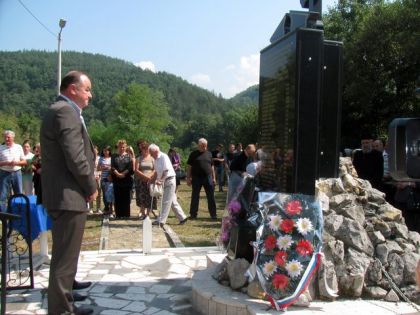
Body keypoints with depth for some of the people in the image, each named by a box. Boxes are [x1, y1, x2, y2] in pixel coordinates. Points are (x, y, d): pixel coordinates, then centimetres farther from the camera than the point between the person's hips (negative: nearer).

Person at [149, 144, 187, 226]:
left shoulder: (164, 157, -15)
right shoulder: (156, 159, 12)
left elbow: (166, 171, -21)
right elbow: (157, 172, 20)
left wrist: (160, 180, -22)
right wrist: (152, 181, 13)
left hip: (169, 181, -9)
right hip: (165, 182, 9)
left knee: (166, 202, -6)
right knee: (173, 201, 12)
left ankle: (161, 221, -4)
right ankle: (182, 218, 20)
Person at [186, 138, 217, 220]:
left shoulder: (209, 154, 10)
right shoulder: (193, 154, 2)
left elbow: (212, 166, 15)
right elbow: (189, 167, 2)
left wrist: (213, 177, 11)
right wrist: (188, 178, -4)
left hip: (208, 177, 2)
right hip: (196, 178, -2)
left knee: (211, 197, 2)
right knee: (195, 197, 6)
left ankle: (213, 214, 9)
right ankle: (193, 214, 16)